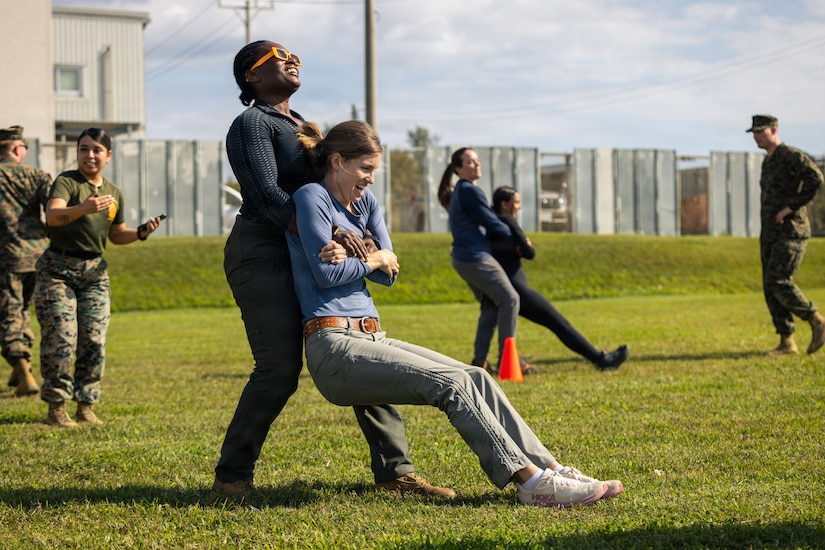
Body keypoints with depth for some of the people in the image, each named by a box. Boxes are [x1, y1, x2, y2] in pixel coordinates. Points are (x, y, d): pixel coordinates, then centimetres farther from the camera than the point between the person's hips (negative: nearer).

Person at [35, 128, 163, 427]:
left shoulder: (114, 192, 10)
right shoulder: (66, 182, -9)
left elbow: (116, 235, 22)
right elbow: (52, 215, -28)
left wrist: (141, 232, 2)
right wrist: (84, 207, -45)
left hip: (95, 271, 5)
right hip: (58, 269, -5)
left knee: (94, 341, 0)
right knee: (61, 340, -10)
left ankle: (86, 406, 11)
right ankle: (56, 408, 0)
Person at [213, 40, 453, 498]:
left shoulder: (301, 125, 21)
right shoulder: (252, 124, -6)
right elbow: (268, 198, -19)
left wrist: (347, 241, -6)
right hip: (264, 254, -8)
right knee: (280, 368, -13)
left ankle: (395, 469, 1)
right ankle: (232, 474, 0)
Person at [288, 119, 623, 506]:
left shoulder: (363, 200, 21)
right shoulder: (312, 198, -3)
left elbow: (389, 272, 12)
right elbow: (326, 273, -10)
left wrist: (354, 254, -6)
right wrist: (373, 259, 6)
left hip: (370, 339, 8)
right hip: (334, 347, -8)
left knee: (476, 379, -6)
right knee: (452, 384, -22)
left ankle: (552, 469, -12)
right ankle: (532, 481, -26)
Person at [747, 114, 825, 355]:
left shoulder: (791, 155, -10)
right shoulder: (768, 161, 19)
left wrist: (791, 207, -22)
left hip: (791, 232, -9)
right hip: (770, 235, 9)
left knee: (779, 283, -18)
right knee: (771, 288, 2)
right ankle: (787, 342, 5)